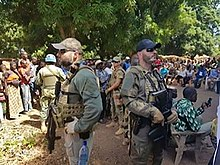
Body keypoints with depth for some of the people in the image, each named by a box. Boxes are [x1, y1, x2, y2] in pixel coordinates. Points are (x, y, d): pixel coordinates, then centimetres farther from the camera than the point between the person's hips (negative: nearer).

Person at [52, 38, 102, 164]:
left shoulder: (84, 75, -23)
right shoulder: (73, 74, 10)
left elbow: (95, 108, -33)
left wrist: (77, 127, -24)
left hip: (79, 134, -9)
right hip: (70, 130, 9)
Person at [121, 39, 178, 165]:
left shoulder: (156, 74, 9)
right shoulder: (134, 74, -14)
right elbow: (129, 100, -24)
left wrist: (172, 111, -4)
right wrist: (153, 111, -29)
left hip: (160, 124, 7)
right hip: (143, 127, -7)